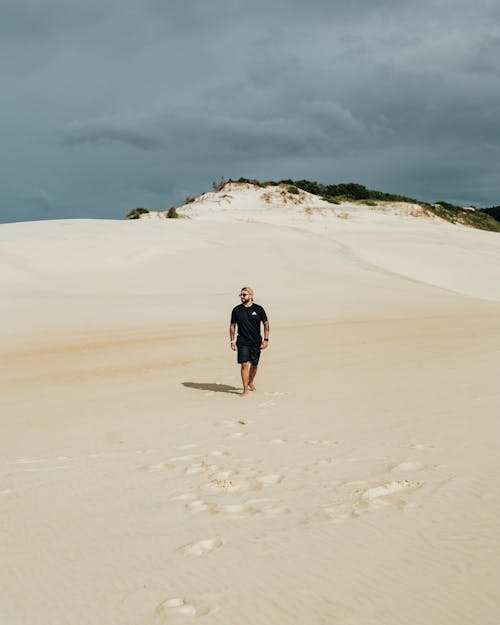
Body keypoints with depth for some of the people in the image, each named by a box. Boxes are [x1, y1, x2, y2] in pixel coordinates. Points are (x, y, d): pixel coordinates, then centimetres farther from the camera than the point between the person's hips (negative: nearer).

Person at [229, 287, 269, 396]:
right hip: (242, 342, -1)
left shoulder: (258, 309, -1)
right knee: (244, 365, -11)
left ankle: (251, 382, 38)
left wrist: (266, 340, -3)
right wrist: (232, 341, 2)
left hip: (256, 342, 1)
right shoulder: (236, 310, 1)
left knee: (254, 365, 11)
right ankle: (245, 390, -7)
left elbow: (266, 324, 4)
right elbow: (232, 326, 8)